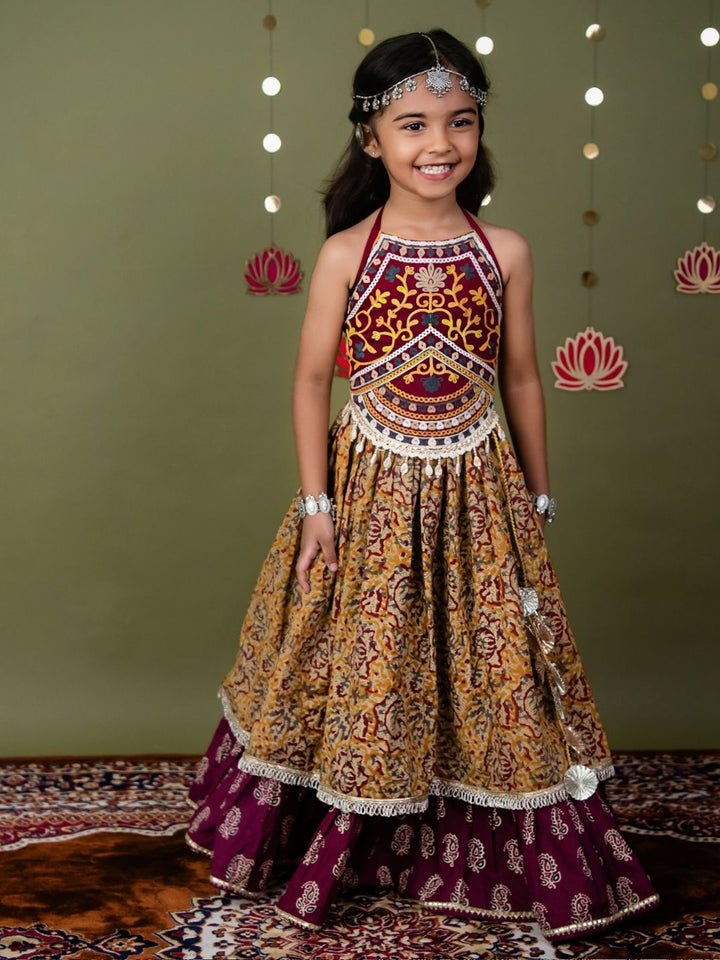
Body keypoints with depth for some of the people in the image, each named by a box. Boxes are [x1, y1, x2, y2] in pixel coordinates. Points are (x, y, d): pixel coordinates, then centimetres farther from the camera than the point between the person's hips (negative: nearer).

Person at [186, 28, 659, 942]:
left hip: (476, 492, 1)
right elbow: (310, 380, -2)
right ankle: (336, 850, 32)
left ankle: (485, 860, 29)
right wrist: (316, 504, -4)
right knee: (358, 670, 10)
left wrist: (537, 499, 9)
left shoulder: (504, 251, -3)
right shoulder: (346, 253, -7)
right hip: (371, 489, -1)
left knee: (487, 674, 9)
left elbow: (520, 379, 5)